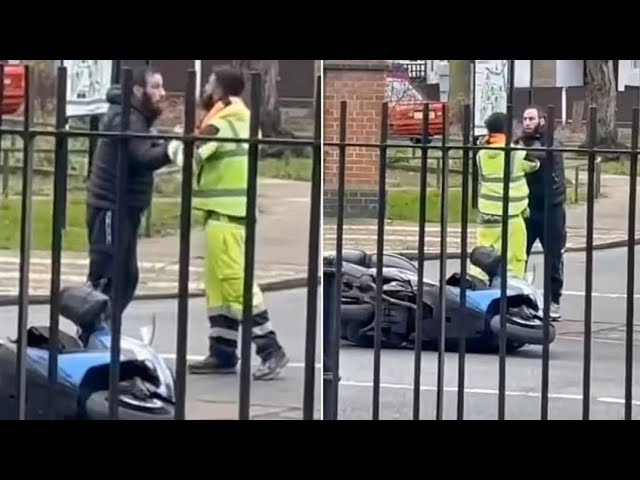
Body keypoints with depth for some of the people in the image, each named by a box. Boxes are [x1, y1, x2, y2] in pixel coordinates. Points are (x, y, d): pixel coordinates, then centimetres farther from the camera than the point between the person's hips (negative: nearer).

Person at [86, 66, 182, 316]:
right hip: (111, 208, -11)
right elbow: (142, 158, -33)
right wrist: (168, 151, -51)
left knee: (126, 277, 15)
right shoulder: (125, 118, -17)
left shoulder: (136, 116, 16)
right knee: (105, 277, -14)